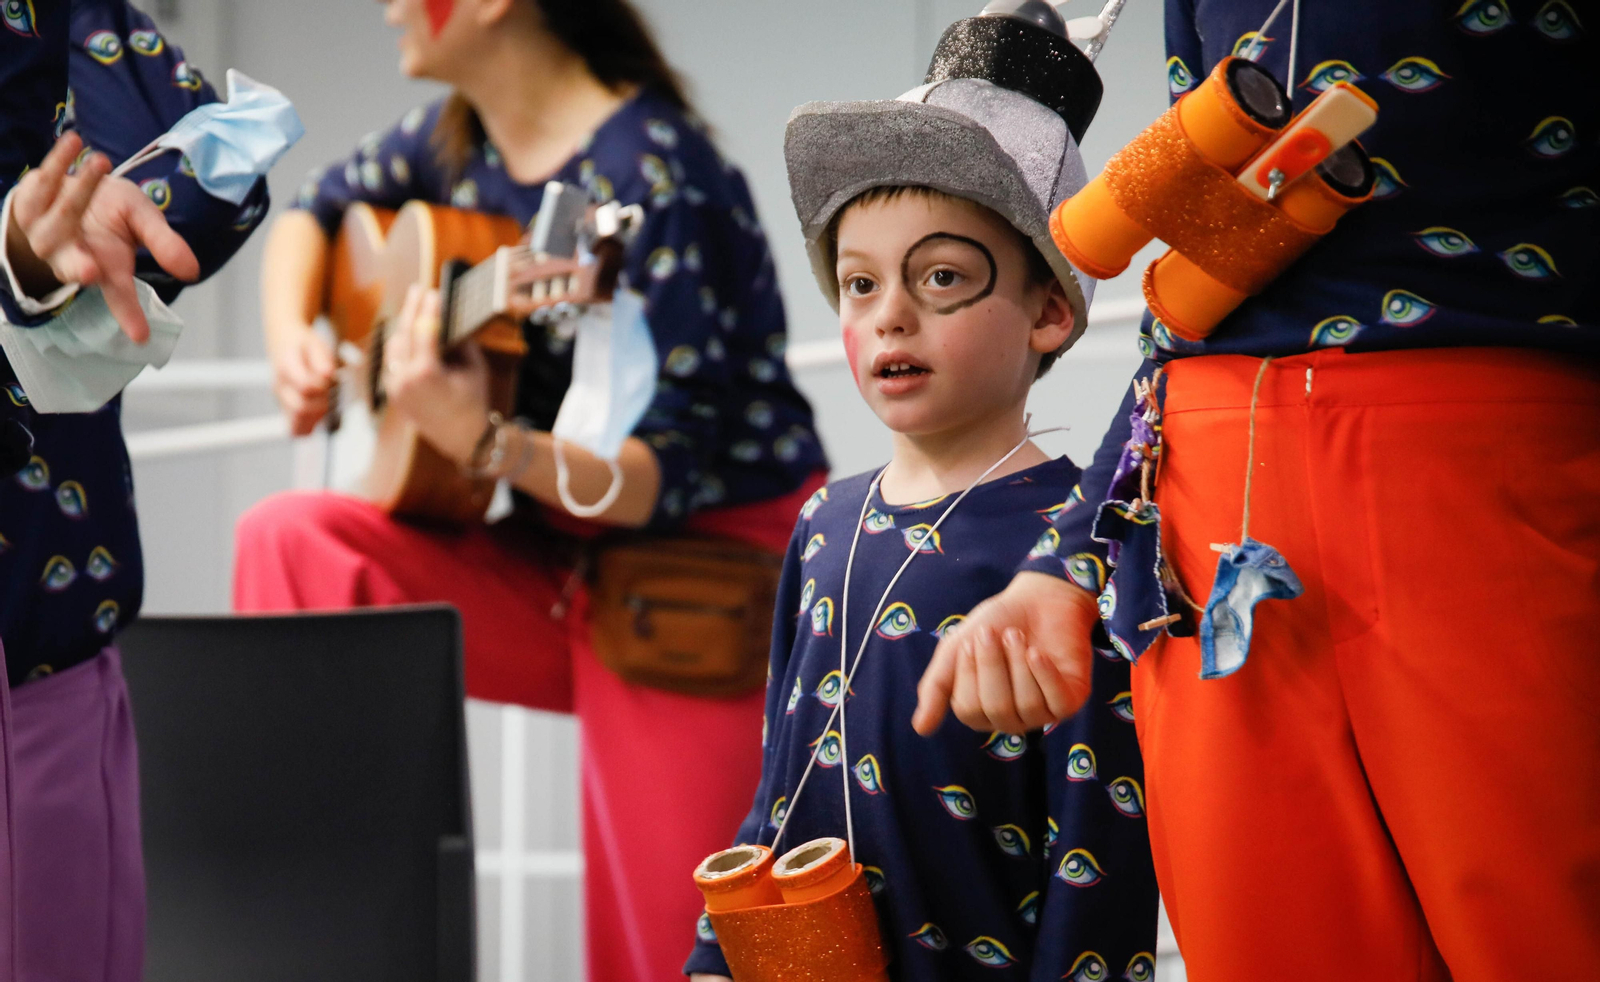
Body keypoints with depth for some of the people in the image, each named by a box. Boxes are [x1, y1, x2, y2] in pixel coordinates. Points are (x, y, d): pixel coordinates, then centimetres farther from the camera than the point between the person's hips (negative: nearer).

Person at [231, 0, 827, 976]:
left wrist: (482, 441, -40)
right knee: (295, 539, -10)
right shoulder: (456, 141, 2)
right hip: (567, 567, 8)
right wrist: (291, 338, 3)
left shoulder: (649, 175, -22)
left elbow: (669, 476, -24)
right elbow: (319, 212, 23)